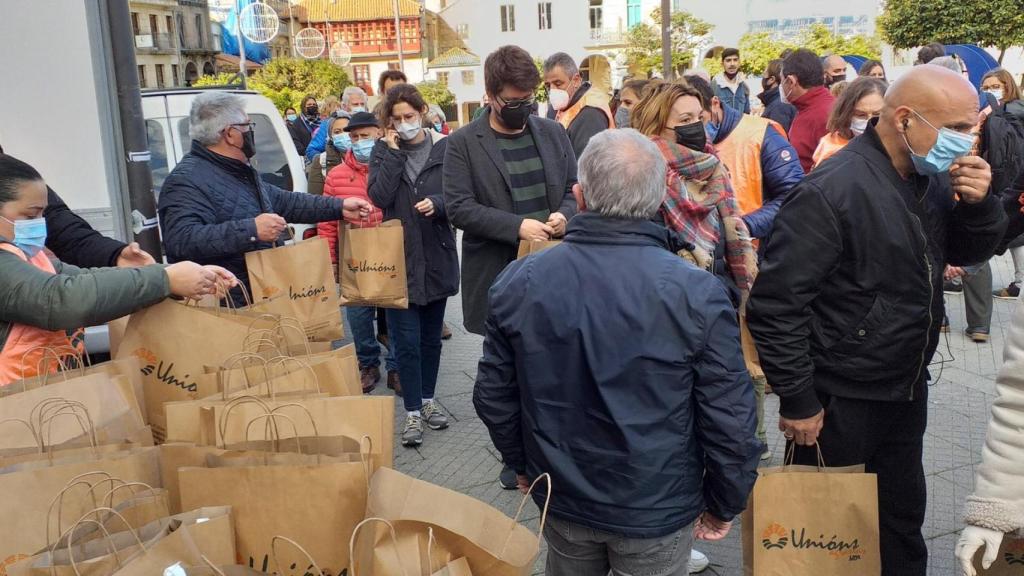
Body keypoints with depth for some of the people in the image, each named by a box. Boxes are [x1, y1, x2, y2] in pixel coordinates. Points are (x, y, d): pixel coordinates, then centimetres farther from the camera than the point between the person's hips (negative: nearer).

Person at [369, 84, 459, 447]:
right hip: (398, 258, -1)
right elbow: (379, 197, -12)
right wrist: (393, 152, -12)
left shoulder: (445, 147, -2)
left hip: (436, 256, 1)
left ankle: (428, 400, 31)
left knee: (431, 336, 14)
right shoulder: (383, 150, 1)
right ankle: (413, 412, 11)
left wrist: (437, 202, -23)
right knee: (406, 340, -1)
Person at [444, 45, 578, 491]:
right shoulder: (463, 144, -4)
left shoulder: (552, 133, 8)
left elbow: (575, 188, 13)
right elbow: (458, 207, -11)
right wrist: (516, 226, -21)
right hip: (499, 277, -2)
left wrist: (564, 214, -10)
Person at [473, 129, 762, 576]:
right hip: (658, 508, -2)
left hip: (561, 497, 3)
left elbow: (493, 394, -2)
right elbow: (729, 418, -16)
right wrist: (724, 502, 1)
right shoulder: (697, 294, -22)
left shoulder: (518, 282, -12)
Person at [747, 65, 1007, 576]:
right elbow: (775, 304, -24)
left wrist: (978, 204, -8)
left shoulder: (932, 178, 2)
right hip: (840, 403, -8)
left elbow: (970, 252, 14)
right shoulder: (832, 191, -23)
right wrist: (798, 403, -19)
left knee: (903, 515, 24)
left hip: (907, 390, 8)